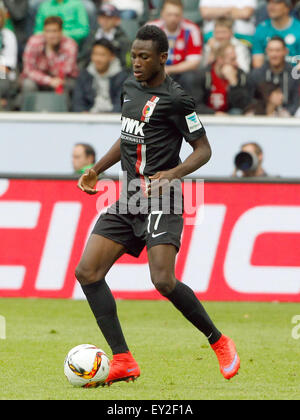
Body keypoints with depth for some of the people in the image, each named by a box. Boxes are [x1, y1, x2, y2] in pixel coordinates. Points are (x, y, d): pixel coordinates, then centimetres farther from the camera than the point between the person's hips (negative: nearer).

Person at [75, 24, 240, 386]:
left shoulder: (174, 99, -12)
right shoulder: (130, 87, 12)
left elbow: (203, 149, -9)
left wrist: (173, 173, -24)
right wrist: (96, 171, 21)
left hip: (159, 202, -8)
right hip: (128, 200, 8)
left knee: (163, 281, -20)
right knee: (87, 273, -4)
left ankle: (220, 343, 2)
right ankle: (123, 361, -3)